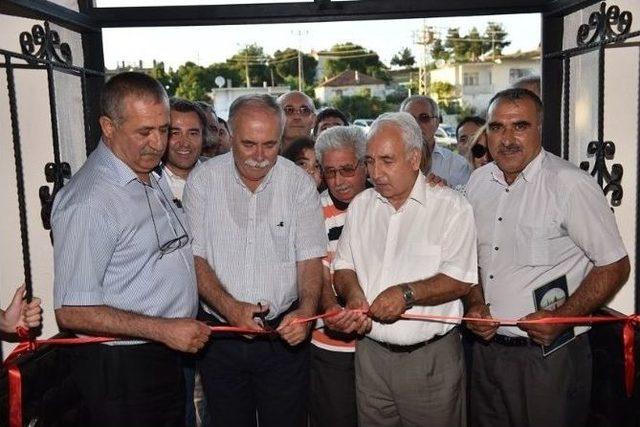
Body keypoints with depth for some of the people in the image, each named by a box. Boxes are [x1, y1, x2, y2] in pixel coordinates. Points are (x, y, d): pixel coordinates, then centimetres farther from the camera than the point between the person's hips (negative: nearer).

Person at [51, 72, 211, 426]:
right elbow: (72, 312, -23)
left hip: (165, 356, 9)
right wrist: (163, 329, -24)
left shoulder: (153, 179, 8)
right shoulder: (89, 201, -22)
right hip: (119, 368, -9)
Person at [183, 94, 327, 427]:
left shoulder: (299, 183, -4)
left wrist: (306, 310, -22)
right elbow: (194, 256, -6)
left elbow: (310, 258, -4)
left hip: (285, 333, 0)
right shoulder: (202, 180, -5)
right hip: (220, 334, 1)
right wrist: (230, 308, -19)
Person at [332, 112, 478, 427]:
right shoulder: (360, 205, 9)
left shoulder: (451, 206, -7)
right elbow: (343, 266, 11)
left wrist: (407, 293, -24)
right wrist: (353, 294, -10)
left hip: (431, 357, -4)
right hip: (371, 352, 4)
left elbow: (460, 280, -12)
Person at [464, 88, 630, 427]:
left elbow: (614, 266, -11)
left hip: (548, 354, -5)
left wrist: (560, 319, -19)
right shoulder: (478, 182, 4)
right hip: (487, 347, 6)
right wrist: (474, 303, -3)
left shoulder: (572, 185, -15)